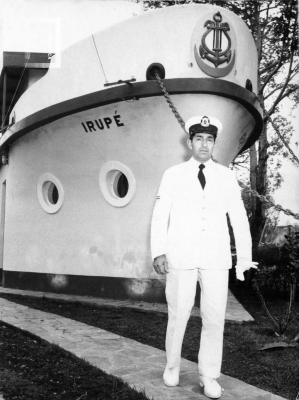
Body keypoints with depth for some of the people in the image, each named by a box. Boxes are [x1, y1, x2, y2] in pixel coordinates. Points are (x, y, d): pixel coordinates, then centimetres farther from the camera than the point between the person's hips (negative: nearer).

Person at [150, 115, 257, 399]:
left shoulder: (226, 176, 8)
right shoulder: (173, 175, 5)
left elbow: (239, 219, 7)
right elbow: (160, 216, 1)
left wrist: (245, 258, 3)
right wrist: (158, 252, -10)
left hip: (216, 259, 1)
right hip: (181, 258, -1)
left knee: (214, 319, 3)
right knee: (178, 316, 6)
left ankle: (208, 377, 19)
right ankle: (172, 366, 29)